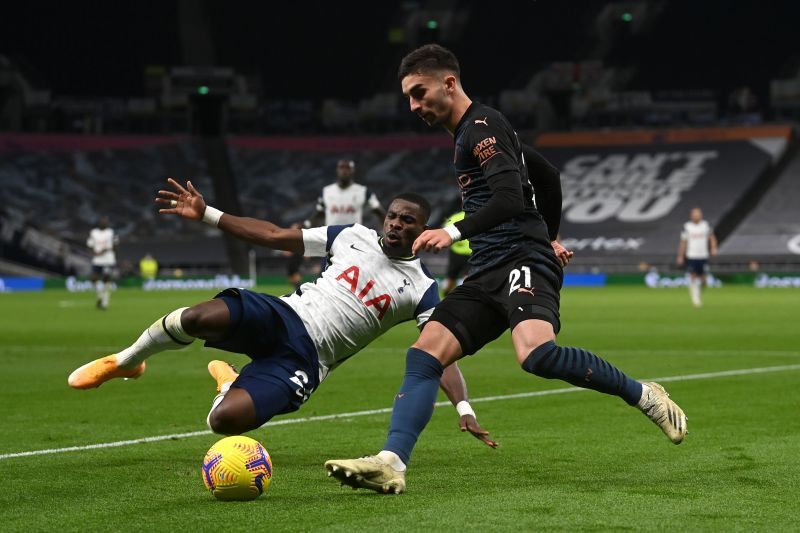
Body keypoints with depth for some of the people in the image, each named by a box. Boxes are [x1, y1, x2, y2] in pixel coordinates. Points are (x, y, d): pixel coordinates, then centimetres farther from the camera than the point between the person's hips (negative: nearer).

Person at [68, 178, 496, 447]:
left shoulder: (421, 290, 4)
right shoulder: (355, 237, 11)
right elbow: (274, 235, 12)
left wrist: (465, 409, -20)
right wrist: (205, 214, 6)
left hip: (307, 359, -2)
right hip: (283, 316, 2)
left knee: (225, 421, -28)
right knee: (200, 318, -34)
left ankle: (229, 383, 12)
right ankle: (126, 361, -5)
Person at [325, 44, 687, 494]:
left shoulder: (482, 125, -6)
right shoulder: (468, 134, 25)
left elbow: (510, 199, -20)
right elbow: (545, 176, 36)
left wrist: (455, 232, -29)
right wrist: (550, 235, 39)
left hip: (523, 260, -10)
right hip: (488, 273, 10)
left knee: (537, 354, -33)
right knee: (424, 354, -9)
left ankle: (643, 396, -14)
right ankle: (391, 463, -21)